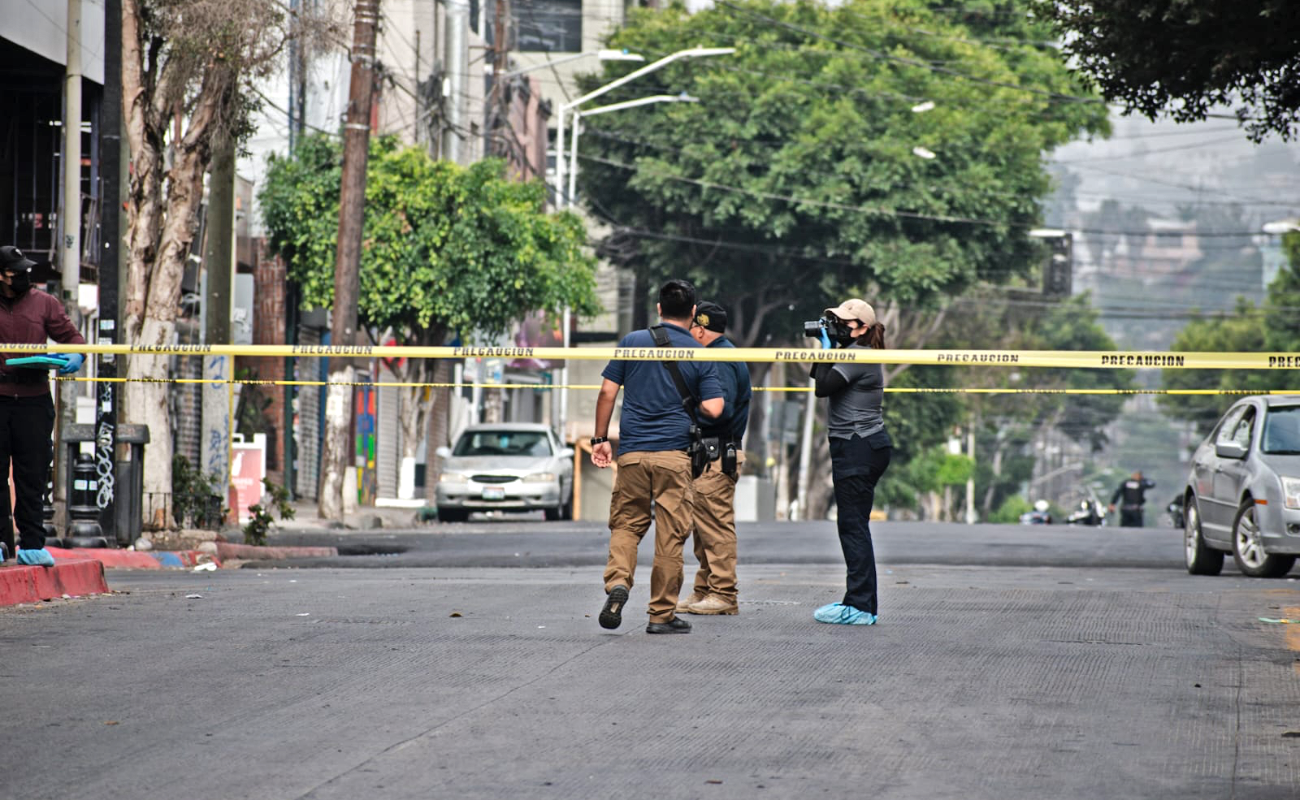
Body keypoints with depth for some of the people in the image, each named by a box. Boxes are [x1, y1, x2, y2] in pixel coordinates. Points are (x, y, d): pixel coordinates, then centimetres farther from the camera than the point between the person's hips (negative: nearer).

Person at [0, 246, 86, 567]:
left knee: (32, 476, 3)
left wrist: (76, 356, -9)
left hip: (34, 399, 1)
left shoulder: (44, 304, 8)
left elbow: (71, 336, 12)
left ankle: (32, 543, 8)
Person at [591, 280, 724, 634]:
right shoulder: (700, 356, 1)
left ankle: (617, 582, -13)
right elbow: (713, 409, -7)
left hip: (632, 450, 1)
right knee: (670, 535, 4)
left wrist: (600, 438, 10)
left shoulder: (633, 342, 4)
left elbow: (607, 392, 2)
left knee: (626, 524, 13)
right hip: (674, 452, -1)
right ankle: (662, 614, 7)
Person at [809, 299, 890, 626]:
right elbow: (822, 380, 19)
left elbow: (823, 387, -21)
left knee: (852, 525, -10)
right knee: (856, 525, 14)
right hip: (870, 444, 11)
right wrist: (824, 350, 8)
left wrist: (826, 350, -11)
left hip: (857, 448, -11)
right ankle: (862, 604, 17)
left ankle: (859, 607, -11)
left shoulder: (857, 356, -14)